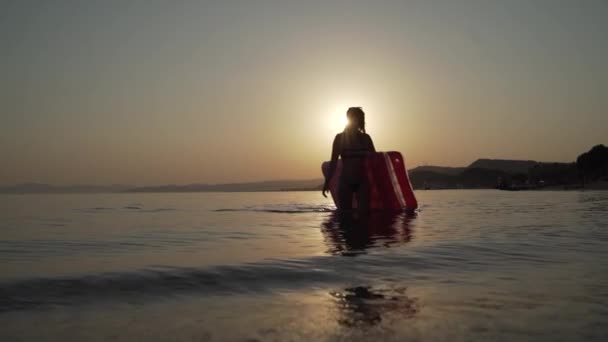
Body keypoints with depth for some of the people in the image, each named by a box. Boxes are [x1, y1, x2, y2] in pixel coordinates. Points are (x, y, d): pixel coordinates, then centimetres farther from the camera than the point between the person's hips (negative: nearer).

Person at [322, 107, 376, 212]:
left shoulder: (365, 138, 8)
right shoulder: (340, 138, 2)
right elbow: (333, 161, 1)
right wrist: (327, 182, -4)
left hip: (363, 181, 2)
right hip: (346, 182, -1)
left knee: (364, 212, -6)